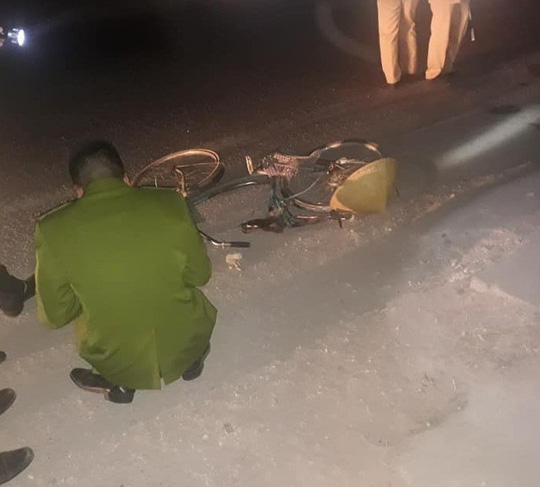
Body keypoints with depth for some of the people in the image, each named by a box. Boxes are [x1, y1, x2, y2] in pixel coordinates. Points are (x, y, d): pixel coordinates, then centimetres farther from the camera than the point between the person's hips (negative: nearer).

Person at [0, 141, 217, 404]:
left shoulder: (53, 229, -15)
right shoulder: (169, 203, -14)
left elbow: (55, 315, -6)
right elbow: (199, 275, -2)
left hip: (119, 364, 0)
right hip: (186, 345, 1)